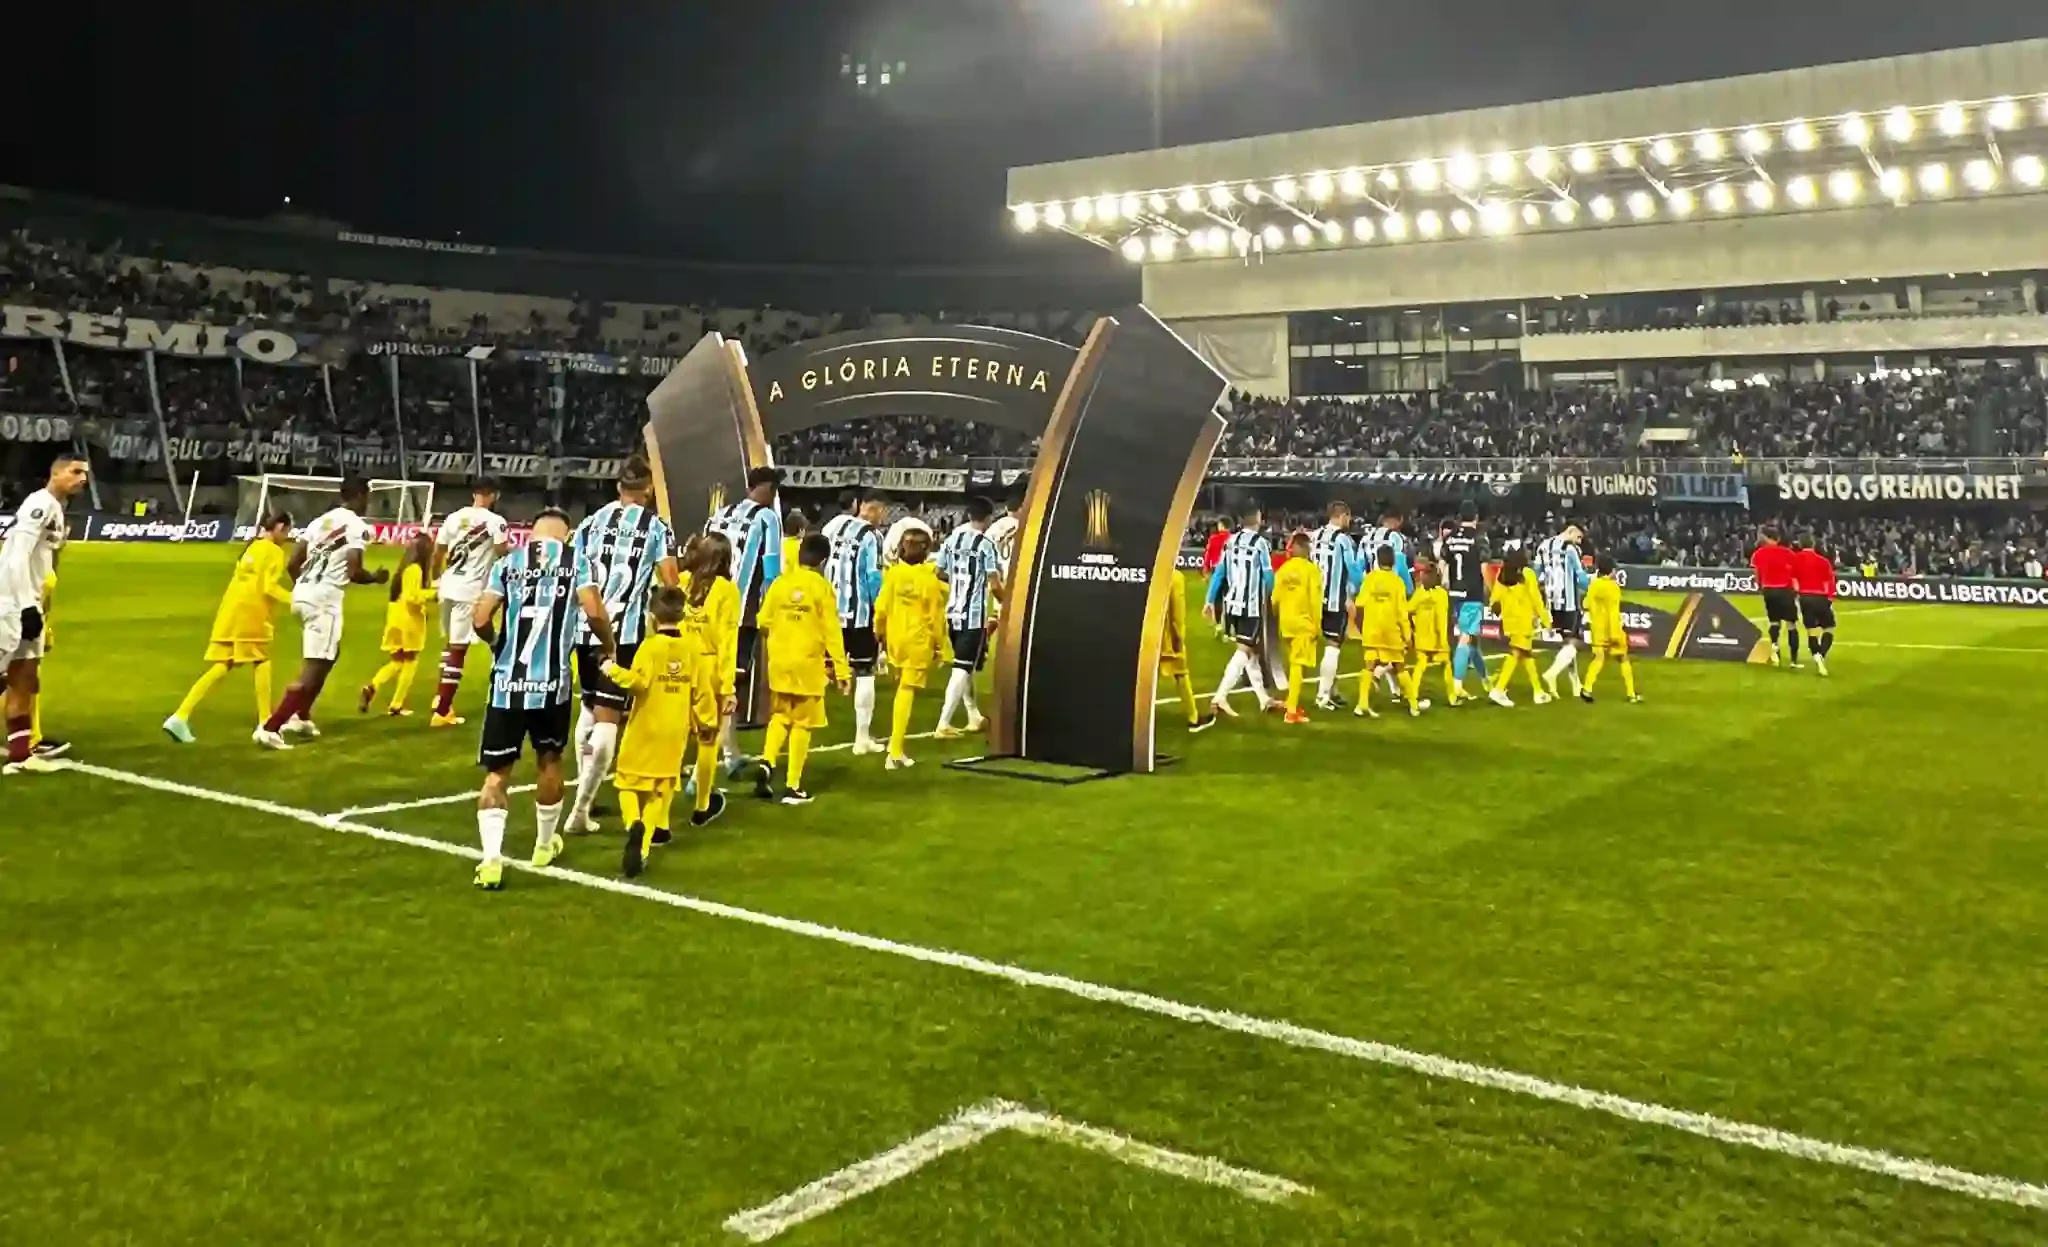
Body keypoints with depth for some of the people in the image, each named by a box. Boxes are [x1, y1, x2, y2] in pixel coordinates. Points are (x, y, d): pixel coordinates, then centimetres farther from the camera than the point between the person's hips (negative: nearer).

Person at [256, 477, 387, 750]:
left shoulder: (321, 521, 17)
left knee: (329, 654, 27)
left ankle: (300, 717, 29)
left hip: (302, 594, 9)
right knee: (314, 668, -7)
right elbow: (353, 573, -14)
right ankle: (270, 728, -14)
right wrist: (377, 578, 6)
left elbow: (293, 563, 14)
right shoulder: (358, 527, -6)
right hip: (324, 598, -9)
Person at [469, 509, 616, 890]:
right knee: (549, 760, 22)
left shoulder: (508, 562, 6)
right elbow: (594, 612, -12)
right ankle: (545, 844, 36)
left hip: (507, 682, 1)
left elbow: (479, 620, 0)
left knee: (497, 771, 7)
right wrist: (609, 645, 8)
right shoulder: (577, 560, 2)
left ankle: (491, 858, -6)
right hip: (552, 682, 0)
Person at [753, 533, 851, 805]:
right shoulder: (822, 587, -8)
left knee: (779, 716, 20)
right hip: (808, 663, -3)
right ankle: (792, 787, 6)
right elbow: (832, 632, -10)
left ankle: (766, 765, 0)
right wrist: (841, 670, -6)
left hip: (779, 662, 3)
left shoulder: (780, 582, 1)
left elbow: (764, 622, 3)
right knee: (802, 722, 5)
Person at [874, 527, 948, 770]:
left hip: (895, 639, 3)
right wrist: (939, 647, 4)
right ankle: (895, 752, -6)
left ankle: (897, 739, 34)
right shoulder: (931, 580, -12)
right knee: (907, 692, -3)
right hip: (919, 642, -3)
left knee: (901, 688, 28)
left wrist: (879, 632, 16)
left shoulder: (893, 573, -5)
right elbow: (936, 618, -9)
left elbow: (881, 607, -2)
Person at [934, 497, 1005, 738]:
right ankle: (943, 724, -9)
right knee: (962, 668, -5)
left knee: (965, 665, 19)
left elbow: (940, 574, 16)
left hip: (953, 612, 7)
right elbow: (995, 586, -14)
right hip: (975, 615, -7)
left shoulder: (950, 539, 6)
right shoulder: (986, 544, -12)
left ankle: (974, 717, 29)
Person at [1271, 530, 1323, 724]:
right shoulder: (1311, 569, -9)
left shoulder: (1283, 569, 5)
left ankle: (1293, 705, 25)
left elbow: (1276, 598, 7)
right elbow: (1315, 599, -12)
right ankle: (1292, 711, -9)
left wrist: (1278, 619, 21)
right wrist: (1317, 625, -6)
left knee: (1294, 664, 19)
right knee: (1298, 665, -5)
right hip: (1304, 623, -5)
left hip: (1286, 623, 5)